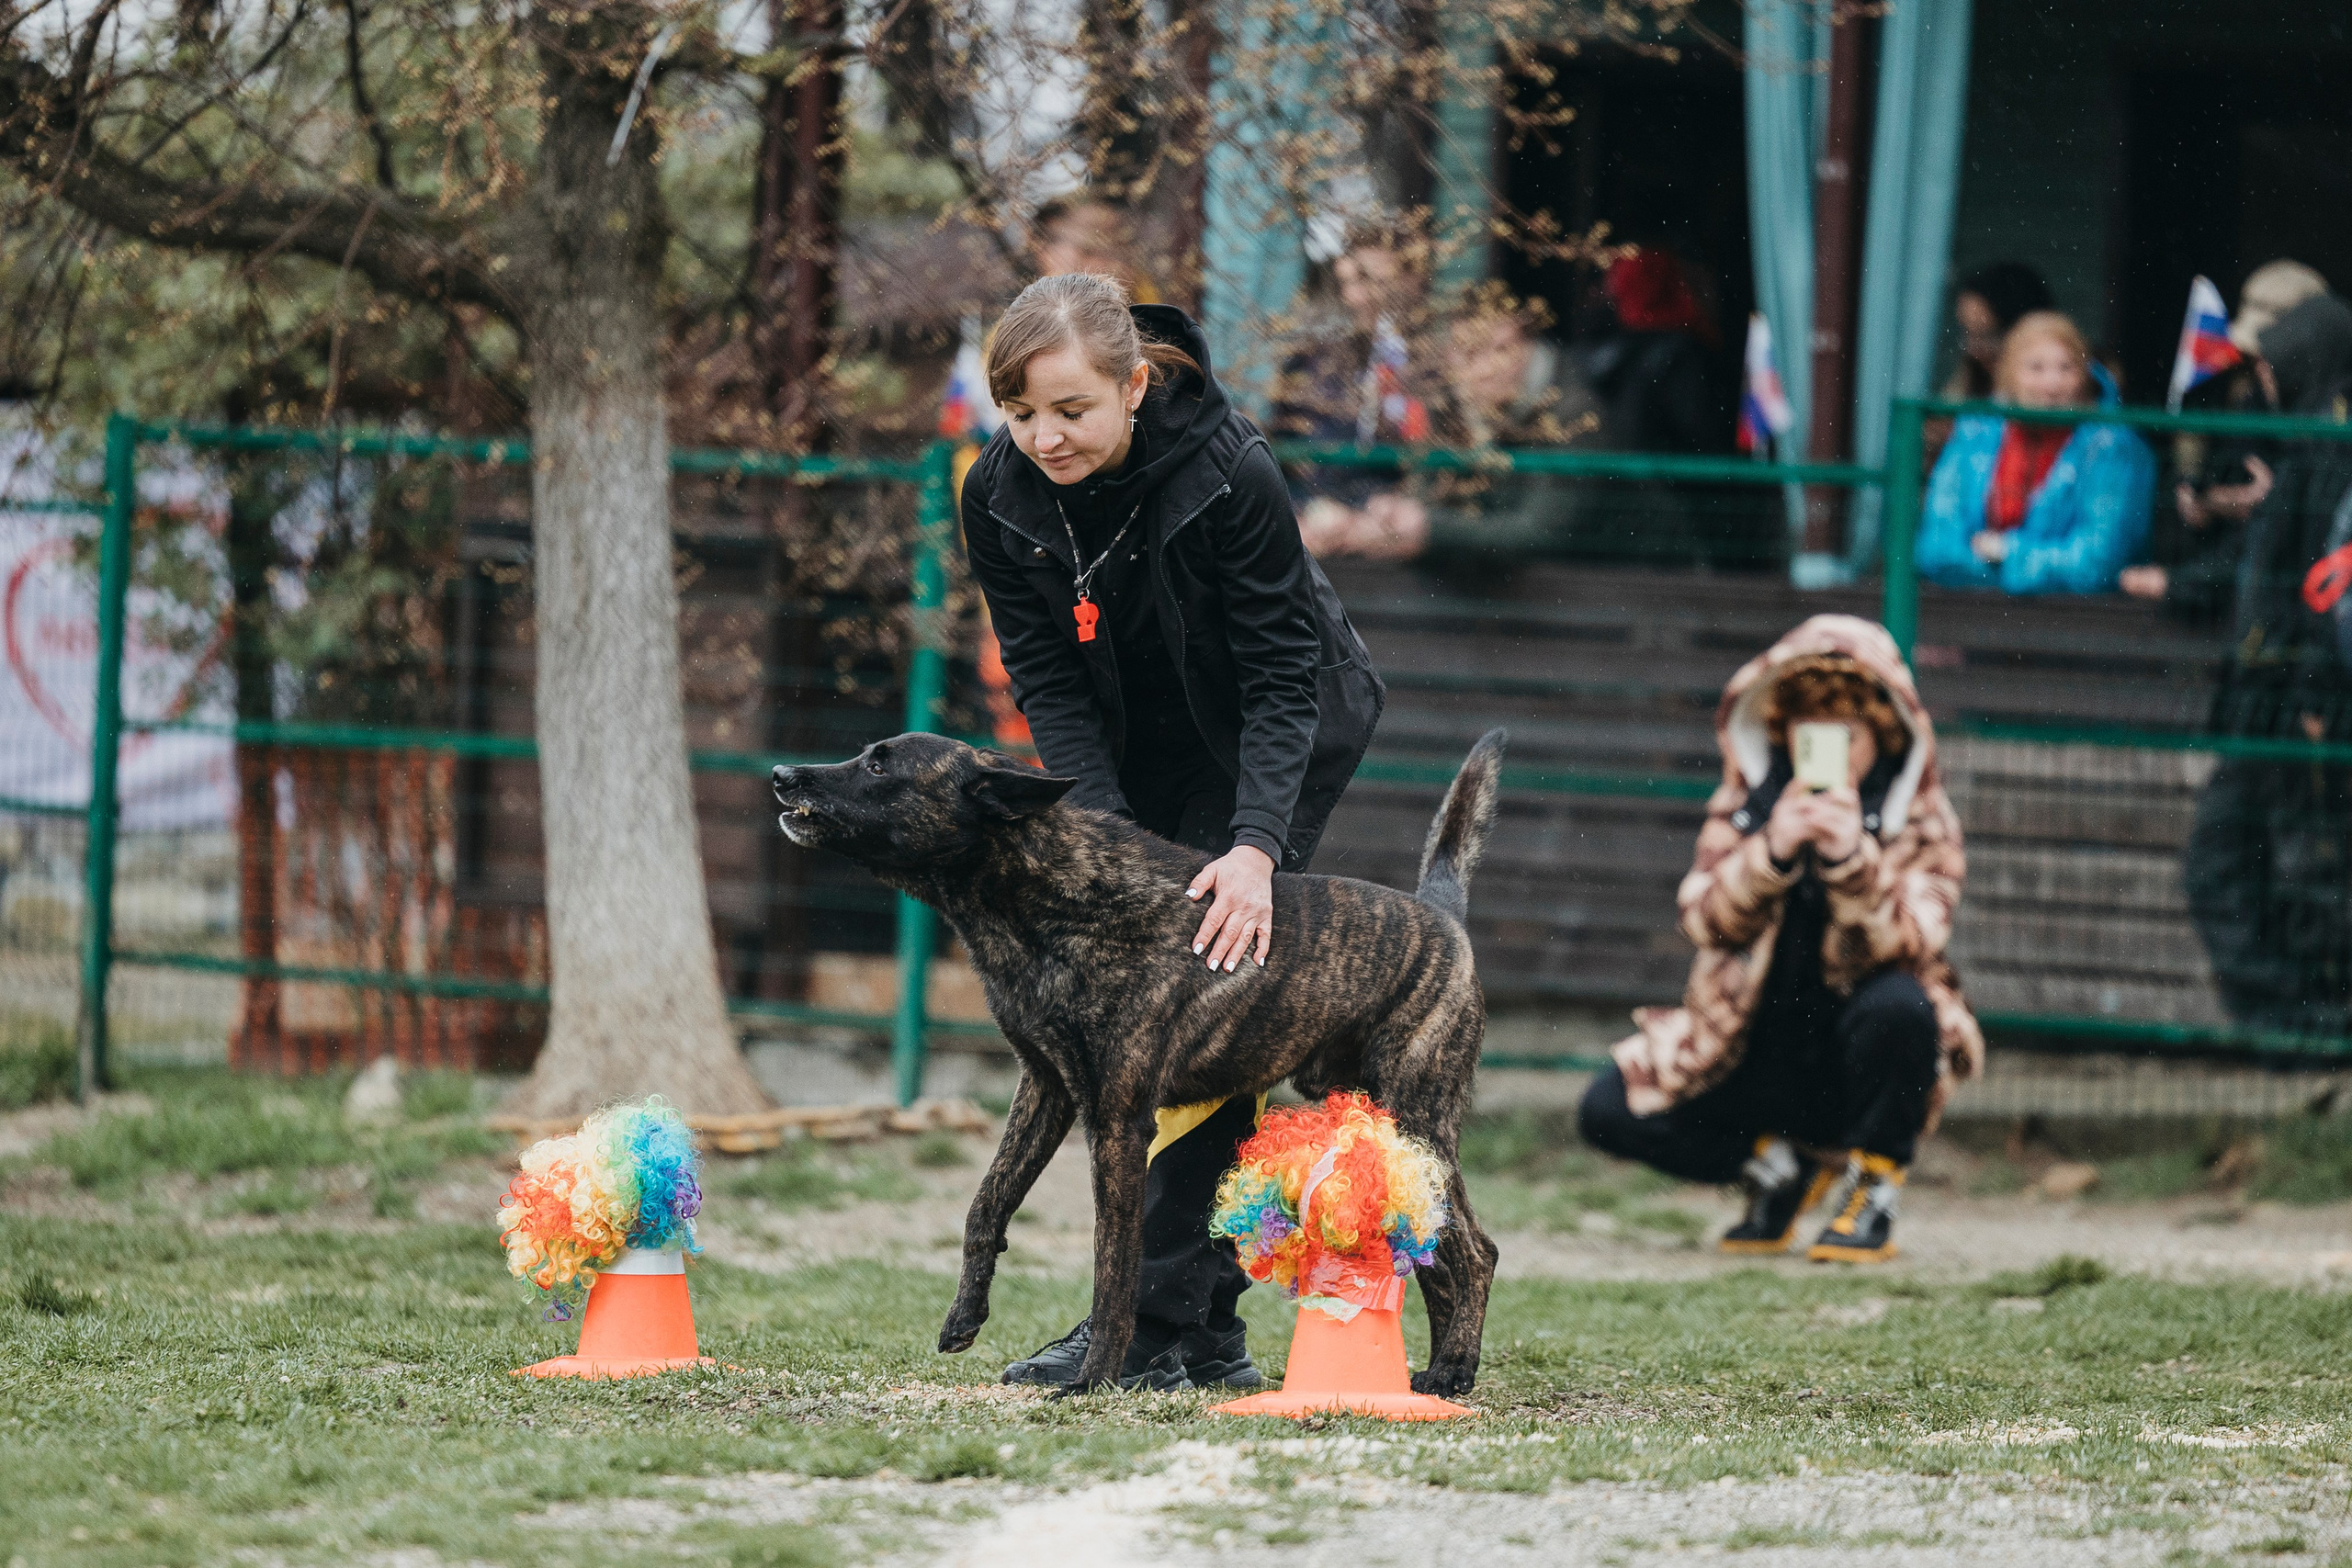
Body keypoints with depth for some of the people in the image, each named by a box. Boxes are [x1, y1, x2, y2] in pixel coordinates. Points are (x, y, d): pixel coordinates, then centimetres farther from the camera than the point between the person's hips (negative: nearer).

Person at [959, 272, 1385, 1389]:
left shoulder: (1229, 475, -31)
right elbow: (1050, 681, -14)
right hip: (1139, 754, 6)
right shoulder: (1001, 496, -17)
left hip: (1272, 740, -5)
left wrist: (1257, 845, -38)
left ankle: (1164, 1323, -19)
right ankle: (1207, 1328, 10)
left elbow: (1281, 677, -27)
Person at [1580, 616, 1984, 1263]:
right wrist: (1772, 852, -33)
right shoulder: (1746, 804, -1)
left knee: (1896, 1003, -37)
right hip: (1755, 1050, 3)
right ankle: (1779, 1167, 11)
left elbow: (1902, 945, -22)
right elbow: (1707, 919, -15)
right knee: (1609, 1113, -14)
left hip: (1856, 1054, -3)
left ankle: (1874, 1195, -13)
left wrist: (1851, 860, -38)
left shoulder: (1922, 823, -7)